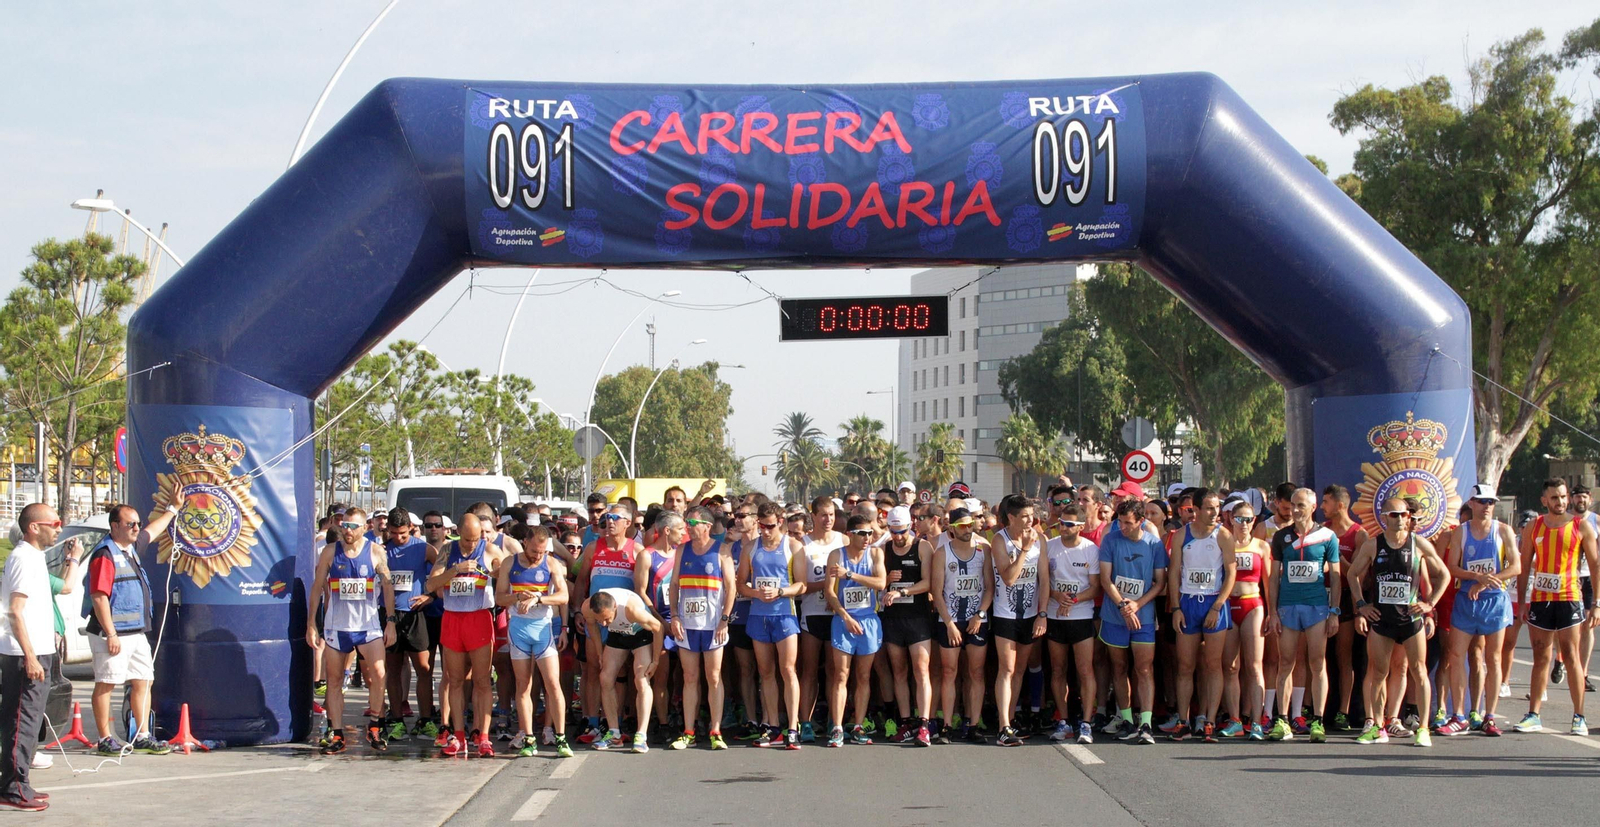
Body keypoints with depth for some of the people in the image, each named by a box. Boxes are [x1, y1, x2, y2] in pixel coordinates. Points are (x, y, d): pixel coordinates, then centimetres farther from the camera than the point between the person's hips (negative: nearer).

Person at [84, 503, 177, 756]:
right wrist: (110, 635, -21)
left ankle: (143, 737, 13)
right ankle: (105, 740, 3)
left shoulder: (132, 548, 14)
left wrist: (172, 509, 43)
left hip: (138, 632, 9)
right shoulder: (105, 555, -13)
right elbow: (99, 597, -18)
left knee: (143, 682, 8)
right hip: (113, 634, -9)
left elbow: (152, 530, 36)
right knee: (106, 685, -1)